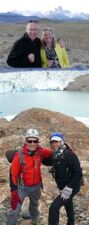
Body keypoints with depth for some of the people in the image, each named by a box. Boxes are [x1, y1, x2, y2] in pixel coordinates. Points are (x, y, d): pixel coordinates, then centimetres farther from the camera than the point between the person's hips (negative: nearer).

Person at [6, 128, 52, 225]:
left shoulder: (40, 152, -15)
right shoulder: (19, 155, -24)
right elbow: (13, 174, -20)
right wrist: (14, 193, -20)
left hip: (36, 186, 4)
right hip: (23, 186, -4)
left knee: (34, 205, 28)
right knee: (15, 209, -11)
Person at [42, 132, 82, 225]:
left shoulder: (69, 155, -24)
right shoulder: (55, 156, 0)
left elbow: (78, 173, -26)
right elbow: (47, 162, 18)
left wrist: (69, 188, -29)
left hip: (71, 187, -9)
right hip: (64, 187, 9)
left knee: (54, 207, -17)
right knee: (67, 204, 28)